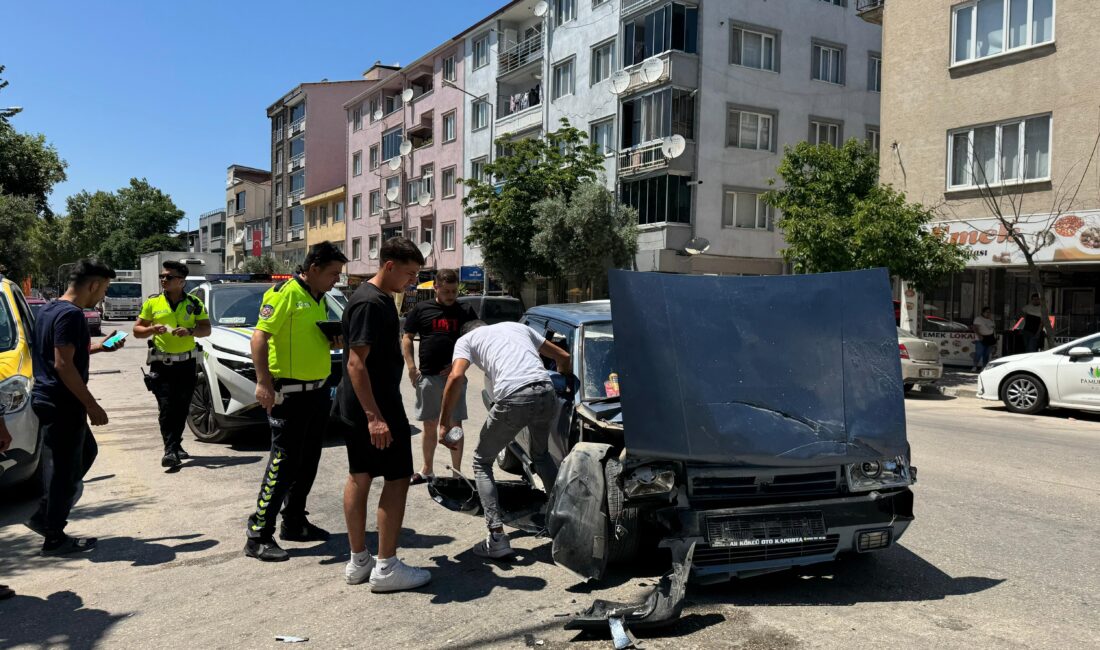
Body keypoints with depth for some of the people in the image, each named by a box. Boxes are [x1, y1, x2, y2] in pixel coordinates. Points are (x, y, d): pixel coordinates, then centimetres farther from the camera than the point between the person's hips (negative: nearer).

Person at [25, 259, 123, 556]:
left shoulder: (48, 309, 11)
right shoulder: (71, 314, -20)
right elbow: (63, 365, -25)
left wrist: (98, 347, 23)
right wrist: (92, 406, -21)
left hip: (48, 400, 10)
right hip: (63, 405, -10)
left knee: (86, 451, 23)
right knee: (64, 468, 1)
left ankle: (43, 517, 26)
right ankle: (55, 539, 12)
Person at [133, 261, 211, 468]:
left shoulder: (194, 303, 4)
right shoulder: (152, 303, 4)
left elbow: (206, 329, 3)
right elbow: (137, 330, 8)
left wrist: (190, 331, -17)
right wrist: (152, 329, -14)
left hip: (186, 363, 2)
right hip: (161, 364, -1)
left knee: (182, 408, 9)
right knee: (166, 408, -10)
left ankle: (175, 445, 25)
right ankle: (170, 451, -12)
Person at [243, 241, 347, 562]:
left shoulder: (320, 299, 14)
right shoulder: (284, 293, -13)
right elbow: (260, 336, -18)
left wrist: (333, 343, 3)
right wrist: (263, 382, -25)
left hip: (318, 390, 9)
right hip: (289, 392, -9)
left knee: (308, 460, 14)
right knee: (284, 461, -7)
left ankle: (294, 523, 27)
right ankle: (259, 536, 1)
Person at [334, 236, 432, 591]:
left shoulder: (380, 298, 13)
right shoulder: (370, 303, -19)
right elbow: (356, 363, -25)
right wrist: (374, 416, -28)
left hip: (355, 409, 10)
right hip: (375, 407, -10)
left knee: (359, 477, 13)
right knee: (397, 479, -3)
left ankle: (358, 561, 22)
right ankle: (386, 568, 3)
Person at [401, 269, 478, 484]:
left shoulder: (466, 312, 5)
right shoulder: (420, 309, 4)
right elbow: (407, 339, 6)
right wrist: (411, 367, -6)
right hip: (427, 376, 1)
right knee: (430, 425, 11)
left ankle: (456, 472, 12)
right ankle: (426, 470, 24)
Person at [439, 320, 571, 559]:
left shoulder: (466, 339, 19)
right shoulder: (517, 326, 33)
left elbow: (456, 377, -2)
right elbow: (563, 357, 34)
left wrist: (445, 422, 5)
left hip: (513, 398, -5)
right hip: (546, 392, 5)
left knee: (482, 462, 16)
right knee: (541, 454, 33)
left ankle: (497, 537, 5)